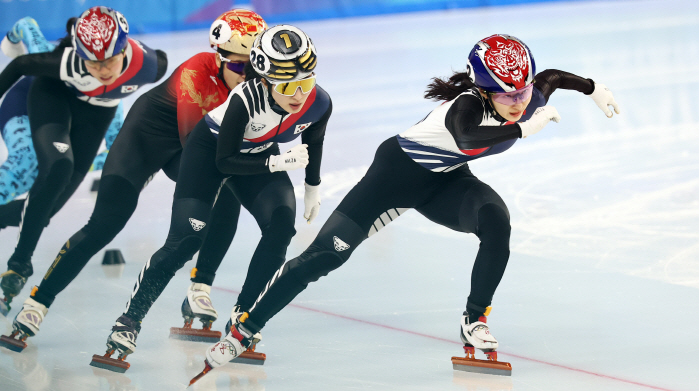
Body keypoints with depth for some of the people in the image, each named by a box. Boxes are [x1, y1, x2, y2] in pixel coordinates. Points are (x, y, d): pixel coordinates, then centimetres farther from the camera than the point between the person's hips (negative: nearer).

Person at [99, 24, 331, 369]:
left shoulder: (319, 104, -24)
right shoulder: (245, 99, -37)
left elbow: (312, 144, 1)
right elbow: (225, 162, -27)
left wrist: (312, 188, 12)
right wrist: (280, 162, -36)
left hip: (260, 157, 4)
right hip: (211, 149, -4)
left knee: (281, 224, -21)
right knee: (186, 238, -16)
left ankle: (241, 318, -8)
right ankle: (129, 320, -3)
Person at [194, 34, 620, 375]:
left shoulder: (532, 95, -13)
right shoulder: (467, 105, -34)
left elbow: (553, 77, 11)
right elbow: (467, 137, -58)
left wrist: (595, 88, 12)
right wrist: (523, 129, -58)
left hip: (446, 182, 6)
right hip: (399, 171, -5)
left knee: (496, 221, -25)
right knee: (327, 253, -10)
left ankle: (475, 322, -7)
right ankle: (244, 327, -1)